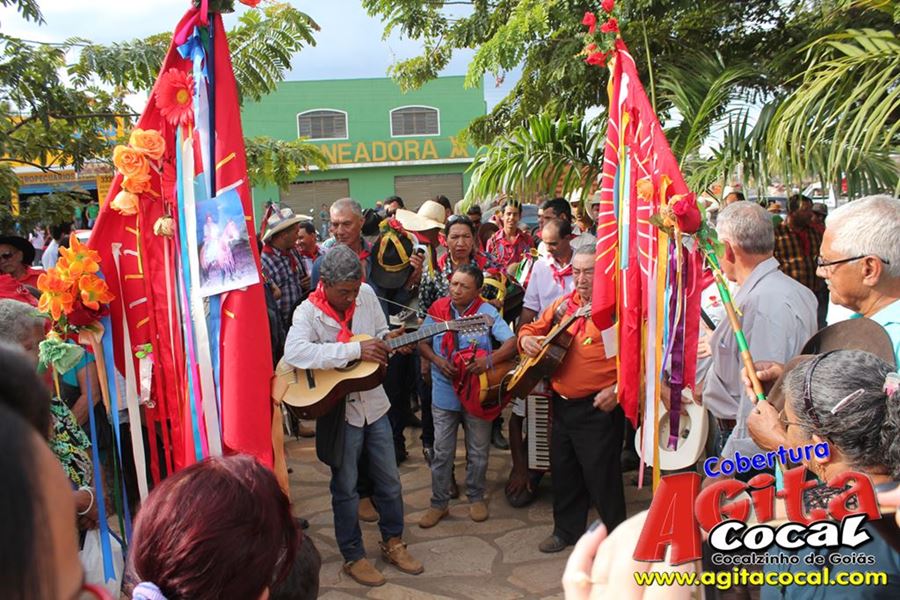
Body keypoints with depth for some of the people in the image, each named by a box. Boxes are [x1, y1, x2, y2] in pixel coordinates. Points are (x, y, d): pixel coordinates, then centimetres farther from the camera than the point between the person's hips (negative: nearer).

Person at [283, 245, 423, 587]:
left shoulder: (366, 294, -4)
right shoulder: (308, 312, -18)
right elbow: (293, 353, -36)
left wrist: (390, 342, -14)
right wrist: (355, 350, -37)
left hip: (374, 403, 5)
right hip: (338, 408, -4)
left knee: (389, 481, 15)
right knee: (346, 487, 10)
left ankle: (393, 542, 35)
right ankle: (353, 557, 28)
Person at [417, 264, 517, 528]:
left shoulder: (487, 312, -8)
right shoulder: (438, 309, -2)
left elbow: (512, 343, -13)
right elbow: (422, 343, 6)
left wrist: (490, 359, -29)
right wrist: (438, 361, -12)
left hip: (478, 392, -1)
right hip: (445, 392, 1)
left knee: (478, 451, 13)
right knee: (442, 452, 9)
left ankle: (476, 497, 33)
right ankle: (439, 503, 23)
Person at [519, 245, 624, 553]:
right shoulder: (564, 304, 10)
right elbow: (534, 328, 20)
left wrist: (617, 389, -25)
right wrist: (527, 339, -3)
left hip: (599, 407, -7)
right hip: (562, 403, 7)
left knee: (600, 474, 2)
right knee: (563, 470, 19)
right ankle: (567, 529, 38)